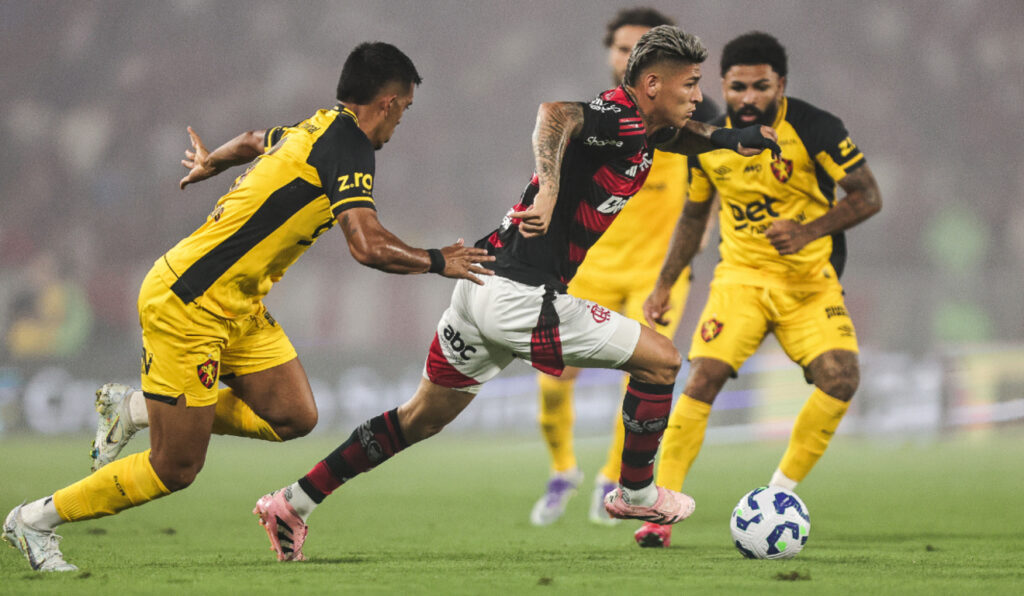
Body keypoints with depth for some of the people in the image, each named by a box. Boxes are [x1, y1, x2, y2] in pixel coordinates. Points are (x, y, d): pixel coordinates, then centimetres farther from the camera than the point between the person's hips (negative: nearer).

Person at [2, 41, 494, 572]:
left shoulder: (318, 128, 11)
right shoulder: (346, 144, -17)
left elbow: (254, 141, 33)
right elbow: (368, 246, -26)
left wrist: (211, 163, 54)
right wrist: (437, 262, -10)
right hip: (187, 304, -10)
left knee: (294, 417, 4)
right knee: (175, 469, -4)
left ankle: (134, 407, 15)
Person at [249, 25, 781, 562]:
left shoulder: (639, 125, 13)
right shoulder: (620, 120, -16)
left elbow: (672, 135, 35)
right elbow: (556, 113, -35)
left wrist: (728, 138, 16)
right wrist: (548, 191, -48)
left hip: (483, 280, 10)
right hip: (523, 299, -10)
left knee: (423, 417, 18)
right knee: (660, 360, 3)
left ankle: (293, 502, 19)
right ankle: (636, 493, 19)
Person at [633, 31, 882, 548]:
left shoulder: (814, 129, -12)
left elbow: (868, 197, -11)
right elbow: (694, 215, 16)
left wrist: (809, 231, -25)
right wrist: (664, 285, 12)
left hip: (811, 281, -1)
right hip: (741, 277, 1)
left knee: (840, 376, -23)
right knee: (703, 378, -19)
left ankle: (780, 493, -6)